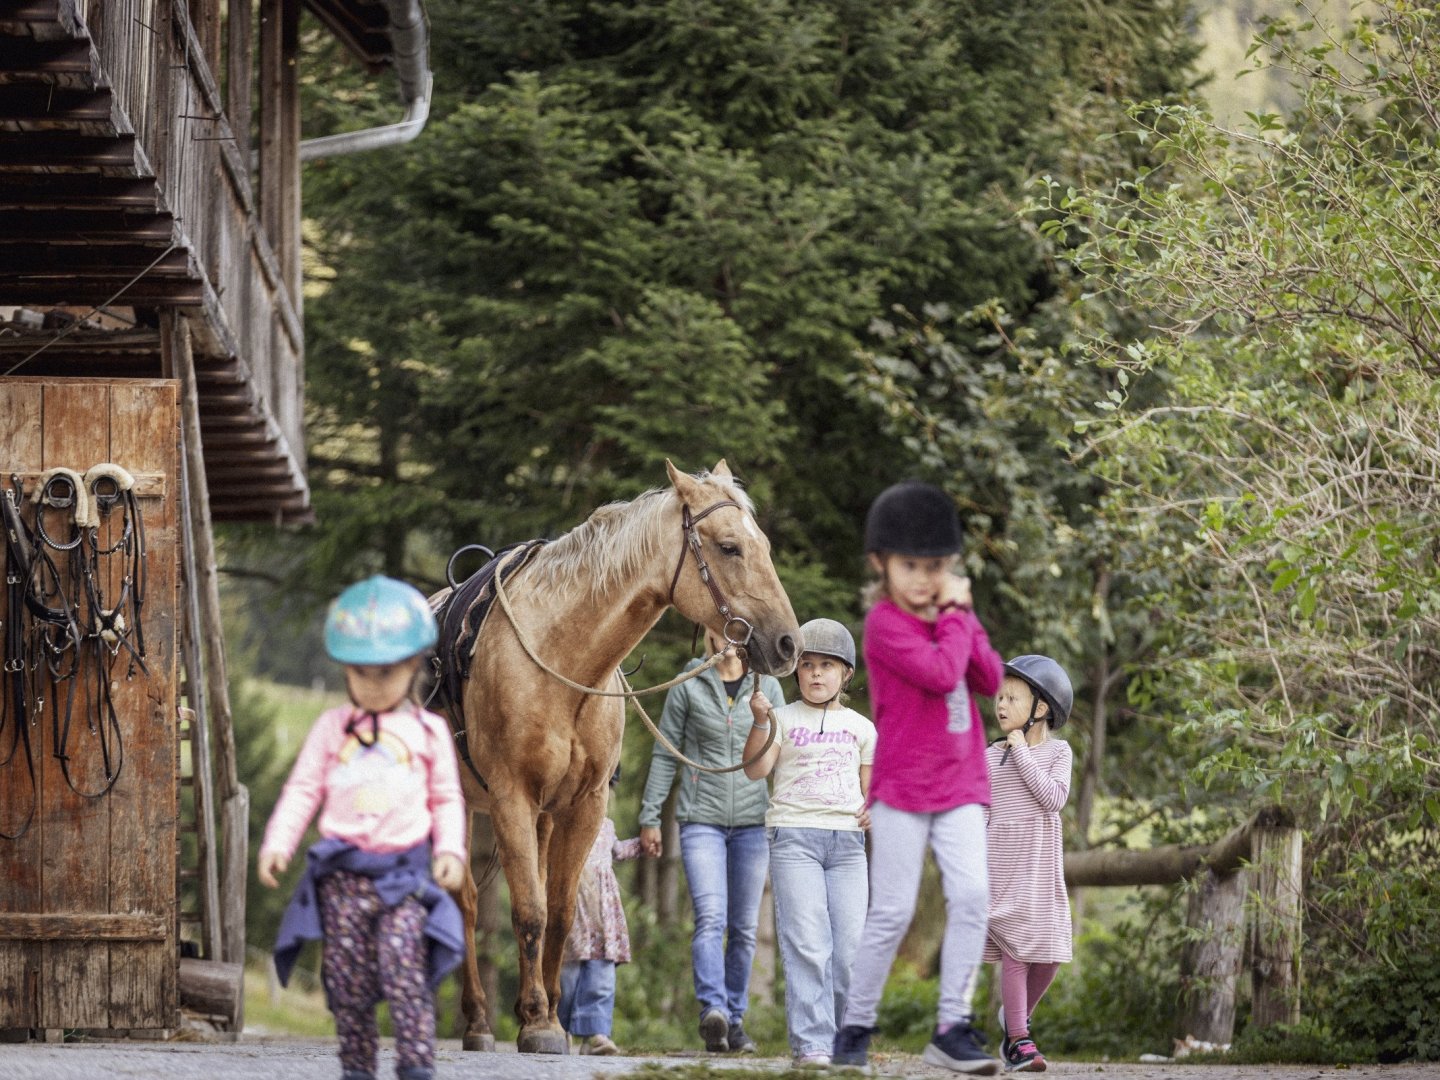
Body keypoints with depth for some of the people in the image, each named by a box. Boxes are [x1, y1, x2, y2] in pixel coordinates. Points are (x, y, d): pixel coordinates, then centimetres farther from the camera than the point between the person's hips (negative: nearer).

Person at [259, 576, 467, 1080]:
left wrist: (450, 849, -2)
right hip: (344, 871, 2)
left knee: (405, 968, -15)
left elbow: (447, 799, 12)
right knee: (347, 974, 0)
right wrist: (277, 844, 1)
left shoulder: (427, 732, 9)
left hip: (405, 870, -2)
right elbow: (303, 789, 10)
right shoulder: (331, 728, 11)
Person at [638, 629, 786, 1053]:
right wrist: (650, 816, 2)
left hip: (753, 822, 2)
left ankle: (735, 1019, 13)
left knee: (744, 927, 5)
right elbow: (665, 755, 5)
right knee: (710, 916, -18)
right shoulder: (687, 688, 3)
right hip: (701, 819, -2)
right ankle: (712, 1010, -31)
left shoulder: (768, 688, 8)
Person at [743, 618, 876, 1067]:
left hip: (847, 841, 3)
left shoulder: (861, 727, 15)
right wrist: (760, 723, -22)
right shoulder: (783, 719, 6)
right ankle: (811, 1043, -11)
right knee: (808, 946, -11)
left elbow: (870, 787, 19)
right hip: (795, 837, -3)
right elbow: (756, 769, -7)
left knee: (850, 946, -2)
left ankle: (842, 1040, 9)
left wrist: (873, 809, -4)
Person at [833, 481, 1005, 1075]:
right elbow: (939, 673, -22)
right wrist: (953, 616, -10)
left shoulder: (953, 616, 13)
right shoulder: (885, 623, -10)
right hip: (902, 784, -5)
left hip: (960, 785, 5)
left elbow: (990, 680, 3)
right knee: (893, 910, -3)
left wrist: (962, 615, -5)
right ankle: (855, 1026, 10)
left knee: (972, 895, -9)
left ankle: (952, 1029, -5)